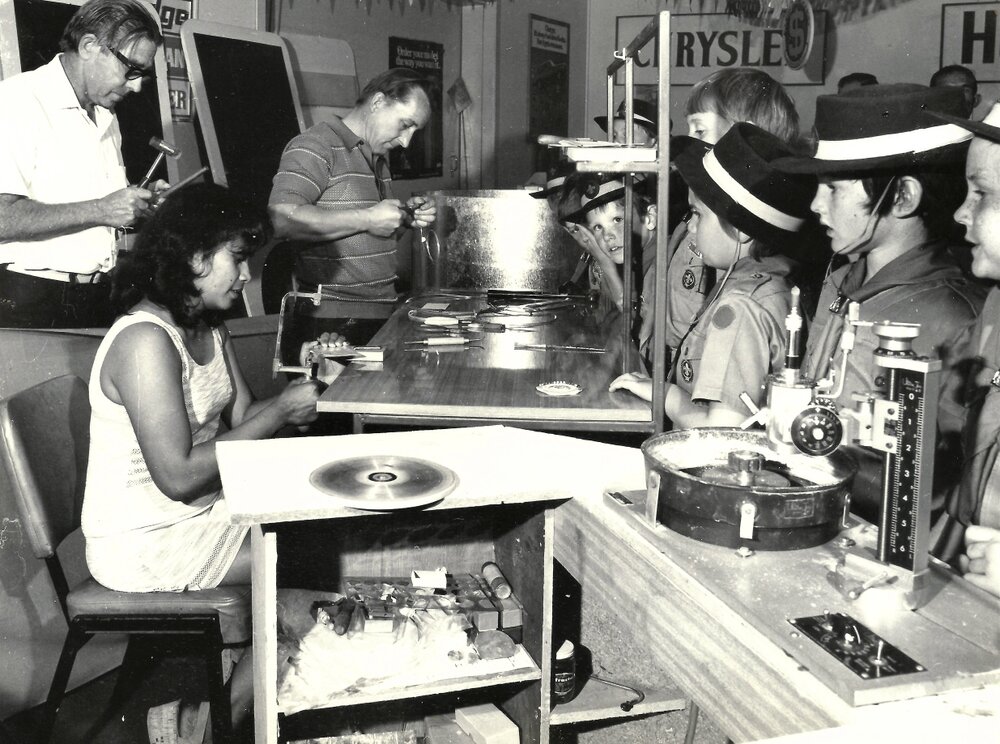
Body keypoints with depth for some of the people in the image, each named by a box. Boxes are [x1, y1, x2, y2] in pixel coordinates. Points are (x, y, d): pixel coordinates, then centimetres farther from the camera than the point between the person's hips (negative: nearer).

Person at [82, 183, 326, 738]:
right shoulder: (145, 340, -24)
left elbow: (241, 418, 6)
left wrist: (301, 390, -13)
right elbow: (177, 476, -27)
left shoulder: (207, 325, 6)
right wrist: (280, 411, -21)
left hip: (202, 512, 9)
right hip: (144, 544, -9)